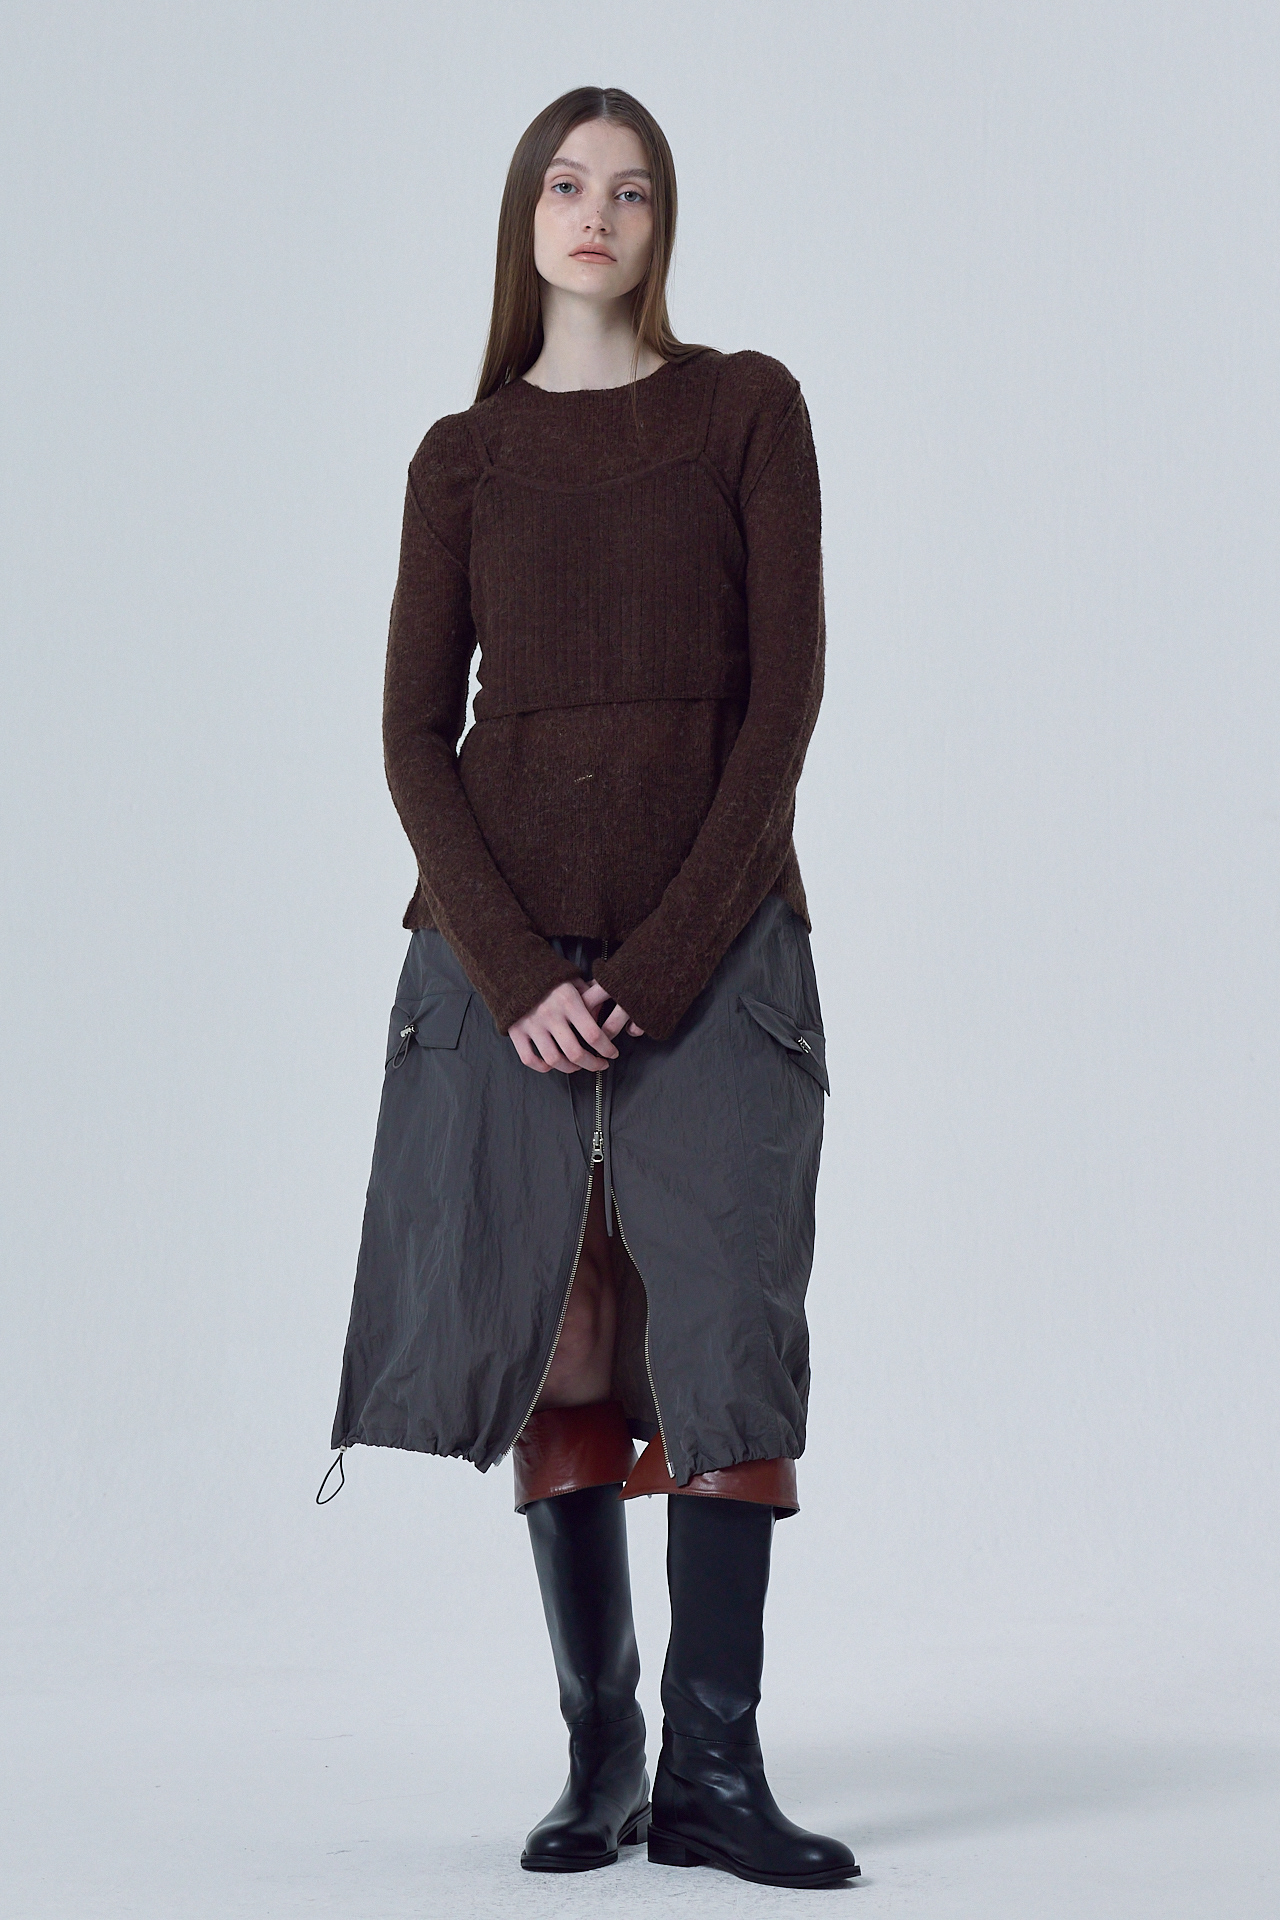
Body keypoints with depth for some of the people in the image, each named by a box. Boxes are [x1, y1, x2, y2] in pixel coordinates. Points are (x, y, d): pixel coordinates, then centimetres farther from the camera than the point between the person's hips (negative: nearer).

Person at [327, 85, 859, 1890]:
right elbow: (416, 732, 4)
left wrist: (665, 958, -10)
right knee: (559, 1341, 2)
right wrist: (514, 974, -10)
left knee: (726, 1328, -8)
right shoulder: (464, 457, 10)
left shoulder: (747, 407, 5)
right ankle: (599, 1757, 12)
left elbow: (785, 691, -3)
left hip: (715, 935, -1)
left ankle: (712, 1774, -3)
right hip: (508, 944, 2)